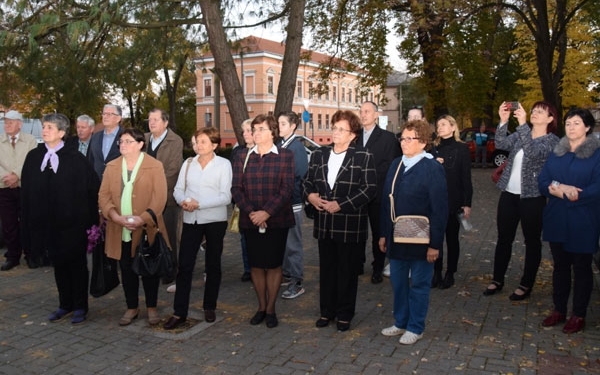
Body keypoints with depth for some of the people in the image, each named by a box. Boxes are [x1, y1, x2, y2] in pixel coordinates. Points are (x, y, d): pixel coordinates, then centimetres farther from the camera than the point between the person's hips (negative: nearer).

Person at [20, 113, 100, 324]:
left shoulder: (75, 158, -9)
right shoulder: (33, 157, 4)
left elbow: (93, 186, -7)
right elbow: (26, 190, 6)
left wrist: (90, 216, -6)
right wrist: (27, 220, 3)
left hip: (73, 221, -4)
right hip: (47, 221, 4)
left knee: (77, 264, 8)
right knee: (58, 264, 14)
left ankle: (80, 307, 21)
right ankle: (65, 305, 29)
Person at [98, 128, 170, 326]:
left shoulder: (155, 166, -4)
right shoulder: (112, 167, 10)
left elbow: (159, 197, -11)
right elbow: (103, 195, 4)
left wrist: (143, 218, -21)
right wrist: (114, 215, -13)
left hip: (146, 229, -3)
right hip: (120, 230, 4)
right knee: (127, 270, 12)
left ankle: (152, 308, 23)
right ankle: (132, 308, 27)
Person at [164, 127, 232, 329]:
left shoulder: (223, 164, -4)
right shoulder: (188, 164, 8)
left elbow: (226, 196, -11)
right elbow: (178, 189, 7)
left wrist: (198, 203, -18)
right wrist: (183, 201, -15)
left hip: (215, 221, -3)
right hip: (191, 220, 3)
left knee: (213, 265, 11)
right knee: (184, 265, 0)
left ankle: (209, 307, 27)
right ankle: (179, 312, 9)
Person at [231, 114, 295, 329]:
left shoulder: (285, 156, -1)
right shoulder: (243, 157, 7)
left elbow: (287, 189, -8)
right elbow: (236, 188, 1)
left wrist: (266, 212, -17)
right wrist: (250, 212, -13)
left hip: (277, 221, -2)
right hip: (250, 221, 3)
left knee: (273, 264, 5)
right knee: (256, 265, 9)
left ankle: (271, 309, 19)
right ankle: (261, 307, 25)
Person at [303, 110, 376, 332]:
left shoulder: (364, 157, -5)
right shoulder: (318, 155, 9)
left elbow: (370, 189, -11)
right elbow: (308, 181, 15)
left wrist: (341, 205, -17)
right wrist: (310, 195, -9)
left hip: (351, 225, -4)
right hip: (324, 224, 4)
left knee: (348, 271, 8)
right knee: (326, 269, 13)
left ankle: (345, 314, 23)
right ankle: (327, 311, 28)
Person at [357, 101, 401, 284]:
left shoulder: (388, 137, 0)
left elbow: (390, 165, -6)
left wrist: (370, 176, -11)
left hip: (378, 193, -3)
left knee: (378, 231, 6)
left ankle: (378, 268, 17)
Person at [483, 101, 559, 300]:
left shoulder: (552, 141, -6)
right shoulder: (519, 134, 9)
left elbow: (534, 152, -26)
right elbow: (501, 144, -6)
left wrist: (522, 124, -33)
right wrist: (503, 121, -19)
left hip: (532, 197, -5)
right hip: (509, 194, 5)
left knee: (532, 241, 7)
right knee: (503, 238, 11)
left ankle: (526, 285, 18)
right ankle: (497, 280, 22)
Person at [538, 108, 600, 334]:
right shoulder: (556, 153, 9)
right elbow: (542, 182, 4)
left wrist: (561, 192, -17)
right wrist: (559, 187, -17)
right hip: (557, 220, 5)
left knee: (581, 268, 8)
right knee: (560, 265, 14)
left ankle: (579, 315, 21)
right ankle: (559, 310, 27)